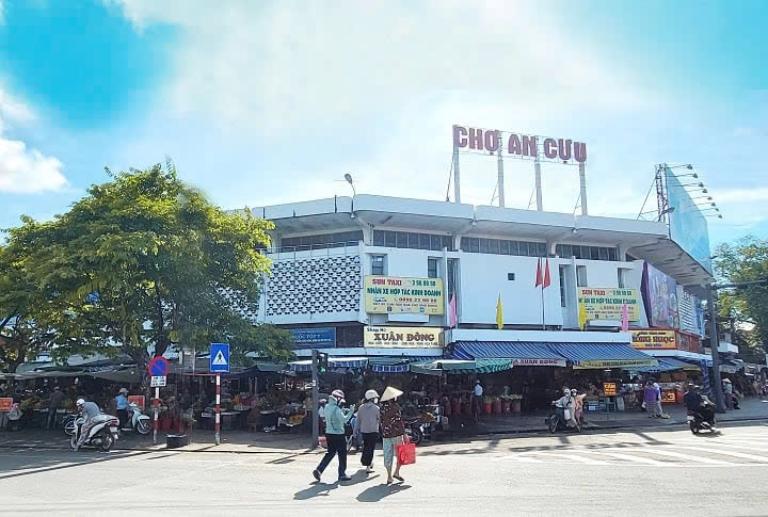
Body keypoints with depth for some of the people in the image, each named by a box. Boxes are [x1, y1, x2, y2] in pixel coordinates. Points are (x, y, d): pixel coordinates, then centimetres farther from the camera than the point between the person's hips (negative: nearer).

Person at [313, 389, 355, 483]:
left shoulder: (327, 407, 6)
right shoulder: (337, 409, -19)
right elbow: (344, 420, -22)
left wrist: (344, 411, 11)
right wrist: (351, 412, -13)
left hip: (329, 434, 8)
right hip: (338, 434, -8)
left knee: (330, 453, 16)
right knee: (342, 454, 7)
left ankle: (318, 470, 4)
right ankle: (342, 475, 15)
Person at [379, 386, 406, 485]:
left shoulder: (382, 407, 7)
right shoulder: (395, 406, -10)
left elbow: (381, 421, 10)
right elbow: (399, 421, -12)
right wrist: (404, 434, -9)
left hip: (385, 435, 5)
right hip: (396, 433, -5)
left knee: (388, 456, 7)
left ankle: (389, 477, 10)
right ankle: (397, 472, 3)